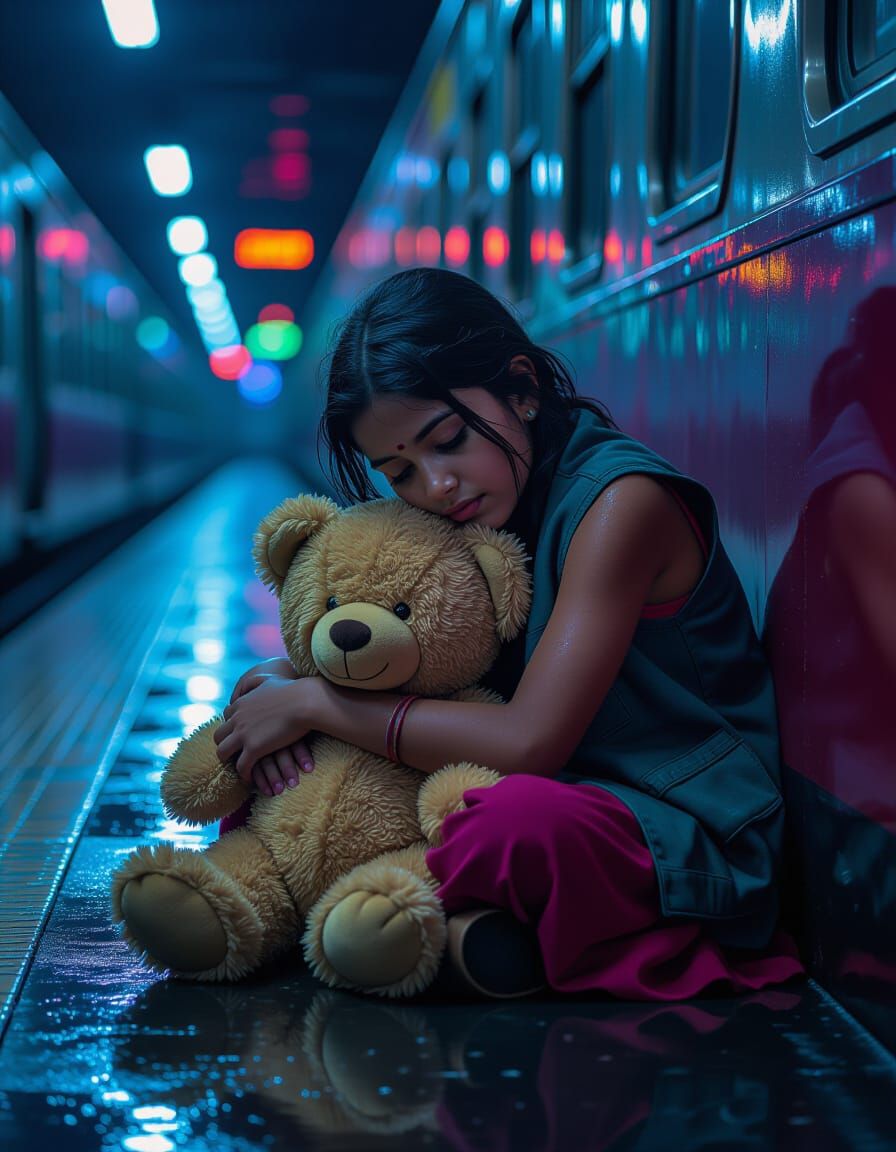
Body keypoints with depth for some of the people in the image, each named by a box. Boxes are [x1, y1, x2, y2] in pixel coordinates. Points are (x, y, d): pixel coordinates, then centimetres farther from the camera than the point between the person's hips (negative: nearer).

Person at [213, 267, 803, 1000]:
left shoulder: (622, 500, -18)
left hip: (688, 836, -8)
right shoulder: (478, 512, 8)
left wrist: (315, 702, -18)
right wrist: (284, 681, -8)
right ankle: (454, 920, -12)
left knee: (519, 815, -41)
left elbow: (529, 742, -25)